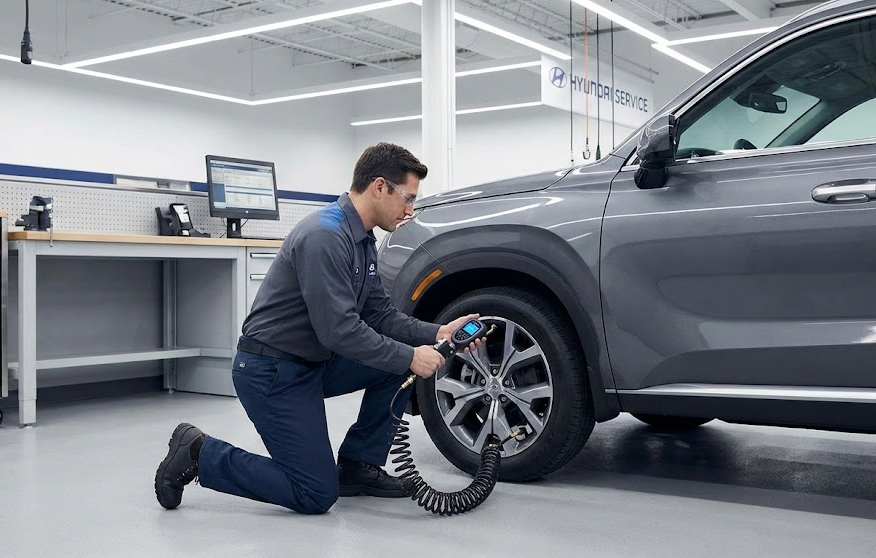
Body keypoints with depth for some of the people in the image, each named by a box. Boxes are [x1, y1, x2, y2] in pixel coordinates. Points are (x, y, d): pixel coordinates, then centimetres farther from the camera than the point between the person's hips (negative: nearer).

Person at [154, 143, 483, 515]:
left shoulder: (362, 240, 7)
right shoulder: (324, 236, -24)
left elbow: (379, 314, 9)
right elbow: (339, 330, -29)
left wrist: (436, 334, -4)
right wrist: (408, 357, -21)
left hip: (312, 364, 10)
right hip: (269, 371, -10)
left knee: (399, 364, 2)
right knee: (317, 494, -8)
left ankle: (357, 465, 12)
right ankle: (200, 455, 4)